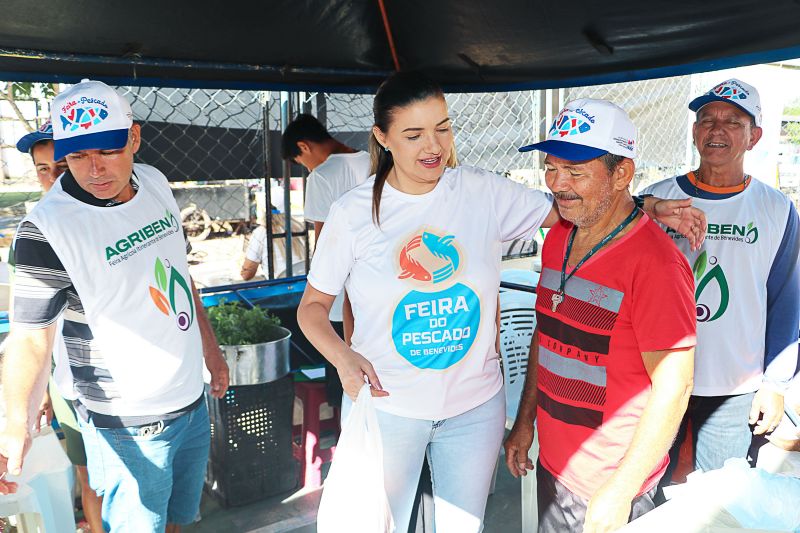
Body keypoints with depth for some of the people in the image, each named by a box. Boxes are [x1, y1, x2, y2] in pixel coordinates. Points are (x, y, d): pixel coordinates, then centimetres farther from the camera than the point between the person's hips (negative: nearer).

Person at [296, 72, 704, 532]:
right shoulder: (354, 212, -8)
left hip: (475, 407, 2)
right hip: (384, 405, -1)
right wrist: (343, 357, -19)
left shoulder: (484, 193, -5)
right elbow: (313, 305, -1)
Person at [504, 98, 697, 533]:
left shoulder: (653, 261, -22)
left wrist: (620, 492, -18)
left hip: (611, 487, -7)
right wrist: (525, 422, 12)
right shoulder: (557, 239, 2)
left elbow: (672, 390, -20)